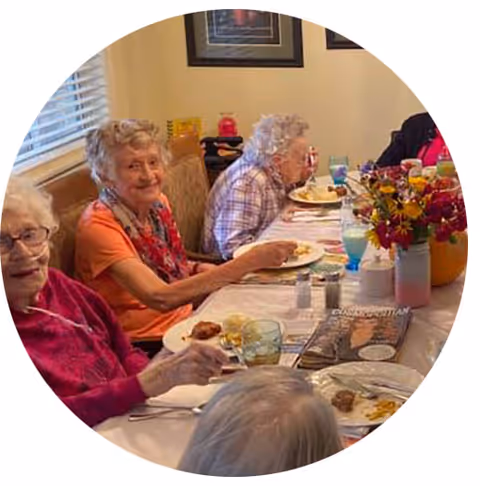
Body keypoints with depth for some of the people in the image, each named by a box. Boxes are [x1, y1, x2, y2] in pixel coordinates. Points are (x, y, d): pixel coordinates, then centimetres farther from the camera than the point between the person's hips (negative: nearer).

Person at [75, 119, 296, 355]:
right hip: (146, 346, -7)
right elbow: (161, 298, -31)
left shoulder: (158, 203, 3)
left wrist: (198, 269, -4)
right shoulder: (98, 226, -20)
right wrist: (250, 261, -33)